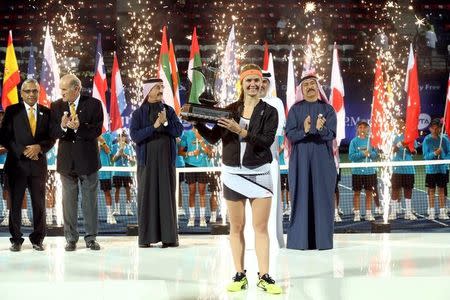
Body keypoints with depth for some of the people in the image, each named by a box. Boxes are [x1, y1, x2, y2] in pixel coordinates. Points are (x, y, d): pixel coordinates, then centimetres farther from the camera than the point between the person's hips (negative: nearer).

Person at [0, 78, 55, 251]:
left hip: (38, 164, 2)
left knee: (39, 204, 4)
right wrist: (22, 151, -13)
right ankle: (16, 240, 14)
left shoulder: (46, 112, 9)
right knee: (15, 203, 3)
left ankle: (37, 240, 15)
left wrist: (39, 147, -13)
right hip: (17, 163, -1)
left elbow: (52, 138, 7)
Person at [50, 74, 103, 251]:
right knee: (69, 200, 7)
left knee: (90, 200, 5)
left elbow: (97, 130, -11)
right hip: (66, 161, 2)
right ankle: (71, 238, 16)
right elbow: (52, 133, -2)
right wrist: (62, 126, -23)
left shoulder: (94, 104, -4)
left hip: (88, 159, -2)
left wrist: (79, 128, -28)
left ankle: (91, 238, 15)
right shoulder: (56, 106, 4)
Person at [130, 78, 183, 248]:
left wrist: (165, 122, -14)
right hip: (147, 160, -2)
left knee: (167, 196, 1)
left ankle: (169, 236, 3)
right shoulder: (138, 113, 2)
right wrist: (154, 126, -16)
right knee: (146, 196, -1)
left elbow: (178, 131, 1)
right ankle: (146, 237, 2)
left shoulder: (169, 111, 9)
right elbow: (134, 135, -9)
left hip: (166, 159, 2)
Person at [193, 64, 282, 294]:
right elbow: (213, 138, 5)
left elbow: (267, 141, -14)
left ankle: (264, 276, 4)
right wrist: (197, 123, -9)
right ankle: (240, 275, 14)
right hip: (233, 174, 2)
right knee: (236, 227, 6)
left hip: (259, 174, -2)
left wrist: (240, 131, -21)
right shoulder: (230, 110, 5)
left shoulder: (269, 112, 0)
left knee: (261, 227, -1)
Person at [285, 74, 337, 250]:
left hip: (322, 160, 0)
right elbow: (290, 134, -5)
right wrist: (304, 131, -25)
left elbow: (331, 134, -7)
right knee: (301, 196, -3)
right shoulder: (295, 109, 5)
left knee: (322, 196, -1)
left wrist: (321, 129, -30)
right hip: (300, 160, 0)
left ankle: (323, 239, 4)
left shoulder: (328, 109, 5)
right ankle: (300, 239, 1)